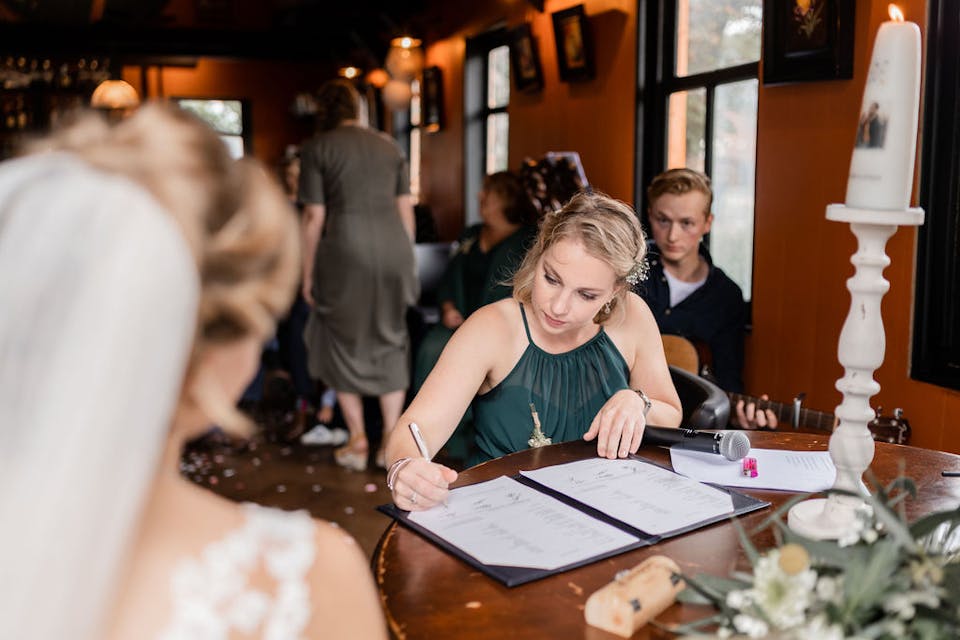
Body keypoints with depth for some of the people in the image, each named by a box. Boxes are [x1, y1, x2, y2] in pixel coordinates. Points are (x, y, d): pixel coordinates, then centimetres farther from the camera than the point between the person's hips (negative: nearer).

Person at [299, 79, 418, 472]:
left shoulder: (316, 149, 2)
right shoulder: (389, 147, 15)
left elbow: (314, 218, -2)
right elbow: (406, 211, 12)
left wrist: (308, 275, 4)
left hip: (345, 248, -3)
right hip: (393, 248, 4)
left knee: (343, 339, 12)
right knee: (390, 339, 13)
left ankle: (358, 442, 14)